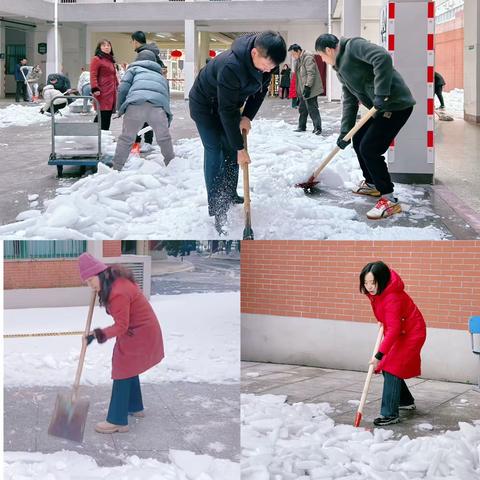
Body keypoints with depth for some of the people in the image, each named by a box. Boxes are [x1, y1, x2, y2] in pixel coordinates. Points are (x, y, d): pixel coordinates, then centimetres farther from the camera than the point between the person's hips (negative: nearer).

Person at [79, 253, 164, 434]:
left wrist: (98, 334, -37)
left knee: (122, 373, -4)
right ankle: (135, 407, 38)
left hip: (138, 334, -10)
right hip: (143, 329, 10)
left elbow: (121, 327, -28)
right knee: (129, 369, 23)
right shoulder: (116, 279, -1)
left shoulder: (118, 293, -31)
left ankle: (117, 421, 2)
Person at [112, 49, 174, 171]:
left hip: (136, 102, -2)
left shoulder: (134, 68, 29)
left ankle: (117, 168, 6)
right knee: (164, 138, 19)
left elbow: (123, 88, 13)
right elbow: (167, 95, 36)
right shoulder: (161, 76, 40)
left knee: (126, 138, 6)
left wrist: (120, 109, 23)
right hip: (159, 104, 2)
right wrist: (167, 123, 42)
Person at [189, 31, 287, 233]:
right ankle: (216, 209, -5)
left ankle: (230, 195, 25)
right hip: (205, 106, -7)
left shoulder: (265, 59, -21)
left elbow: (261, 89, -2)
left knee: (231, 149, 10)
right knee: (214, 152, -8)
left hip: (229, 101, 7)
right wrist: (240, 148, -28)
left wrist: (248, 116, -15)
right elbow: (227, 111, -35)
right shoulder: (230, 67, -43)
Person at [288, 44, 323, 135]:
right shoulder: (298, 60, 17)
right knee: (302, 109, 15)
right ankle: (301, 127, 24)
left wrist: (308, 86, -24)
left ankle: (317, 128, -7)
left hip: (310, 90, -10)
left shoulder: (308, 57, -14)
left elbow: (311, 73, -21)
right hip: (302, 90, 10)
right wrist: (298, 91, 21)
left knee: (312, 109, -10)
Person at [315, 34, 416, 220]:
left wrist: (381, 93, -30)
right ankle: (371, 184, 39)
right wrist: (344, 131, 10)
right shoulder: (341, 69, 19)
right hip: (380, 107, 10)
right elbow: (349, 101, 19)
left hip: (396, 104, -10)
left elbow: (383, 58, -28)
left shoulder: (354, 46, -11)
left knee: (369, 148, -13)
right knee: (358, 140, 21)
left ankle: (389, 200, -6)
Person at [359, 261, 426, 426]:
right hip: (399, 333, 10)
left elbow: (393, 330, -36)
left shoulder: (392, 298, -34)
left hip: (411, 334, -10)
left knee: (391, 369, -16)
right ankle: (406, 401, 33)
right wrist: (384, 323, 11)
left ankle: (390, 414, -15)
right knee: (387, 368, 13)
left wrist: (379, 355, -38)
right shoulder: (377, 292, -7)